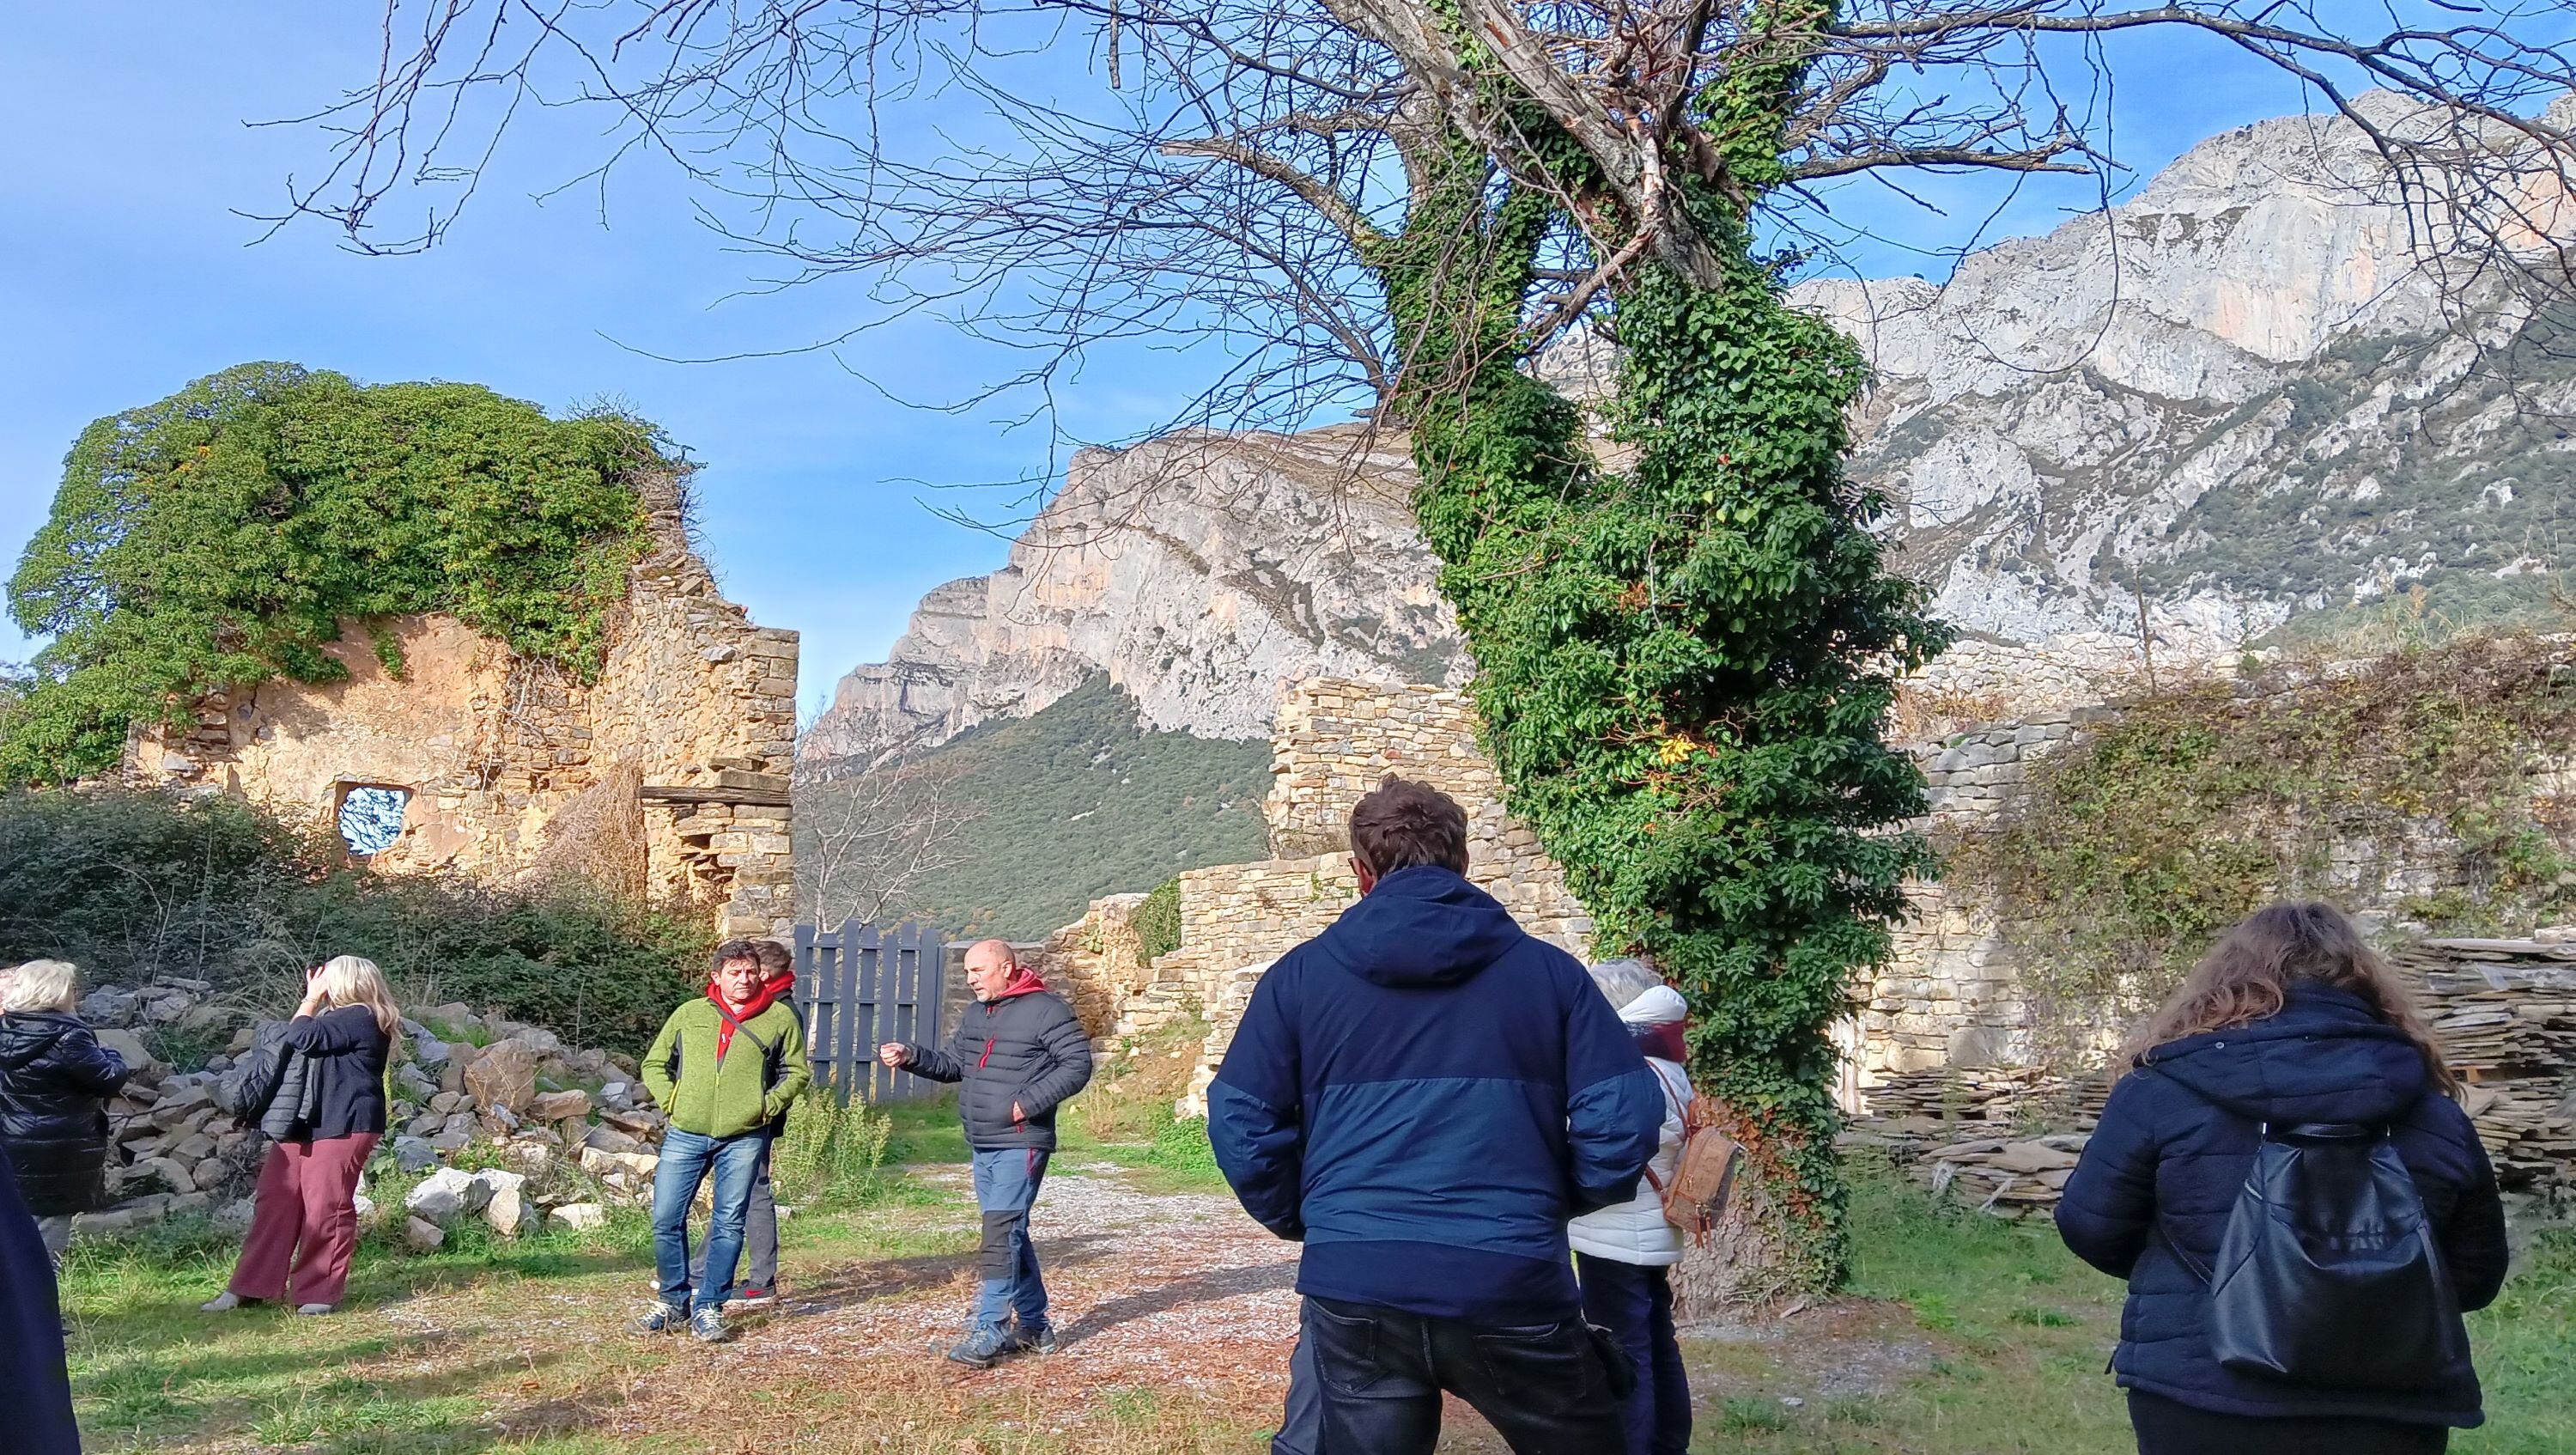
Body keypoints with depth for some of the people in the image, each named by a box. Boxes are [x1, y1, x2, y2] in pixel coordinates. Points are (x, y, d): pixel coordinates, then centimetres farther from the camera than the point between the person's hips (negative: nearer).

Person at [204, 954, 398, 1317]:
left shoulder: (359, 1018, -14)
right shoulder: (342, 1018, 20)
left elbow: (301, 1038, -19)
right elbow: (301, 1038, 23)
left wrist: (312, 999, -8)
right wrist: (313, 1000, 14)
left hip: (340, 1128, -11)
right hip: (303, 1124, 11)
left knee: (325, 1209, -4)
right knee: (273, 1202, 10)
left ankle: (319, 1293, 6)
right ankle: (248, 1289, 15)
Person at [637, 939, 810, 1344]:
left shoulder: (781, 1018, 5)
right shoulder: (689, 1014, 8)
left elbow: (796, 1072, 9)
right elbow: (655, 1064, 14)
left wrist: (768, 1105, -4)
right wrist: (672, 1101, 0)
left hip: (744, 1139, -1)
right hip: (685, 1135, 1)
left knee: (729, 1224, 1)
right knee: (666, 1220, 1)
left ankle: (709, 1307, 12)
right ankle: (673, 1302, 18)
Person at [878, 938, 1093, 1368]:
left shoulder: (1045, 1010, -10)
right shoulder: (975, 1014, 15)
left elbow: (1078, 1063, -13)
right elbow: (952, 1064, 18)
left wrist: (1031, 1101, -20)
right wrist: (910, 1057, 1)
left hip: (1020, 1145, -9)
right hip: (982, 1146, 9)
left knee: (1001, 1234, -13)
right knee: (1011, 1235, 14)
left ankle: (989, 1330, -12)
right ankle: (1034, 1326, 24)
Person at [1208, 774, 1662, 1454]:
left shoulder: (1301, 974, 6)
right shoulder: (1546, 969, 4)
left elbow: (1241, 1123, 4)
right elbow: (1624, 1116, -1)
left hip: (1354, 1287, 1)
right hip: (1511, 1283, -1)